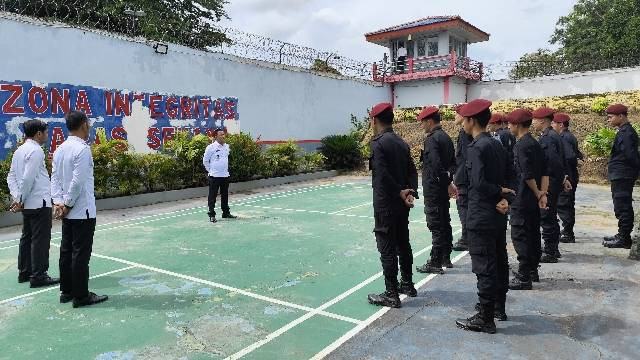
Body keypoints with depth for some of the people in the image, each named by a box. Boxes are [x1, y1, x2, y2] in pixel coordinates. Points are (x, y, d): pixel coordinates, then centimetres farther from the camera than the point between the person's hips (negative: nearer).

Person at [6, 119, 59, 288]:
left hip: (28, 204, 9)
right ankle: (38, 275, 1)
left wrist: (17, 197, 4)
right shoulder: (36, 151, -14)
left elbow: (11, 176, 13)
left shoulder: (19, 151, 14)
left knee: (27, 237, 16)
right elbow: (28, 178, -20)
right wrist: (20, 200, -11)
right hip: (39, 202, -9)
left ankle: (24, 272, 25)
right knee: (40, 239, -3)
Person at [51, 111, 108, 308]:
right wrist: (67, 204, -10)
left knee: (66, 250, 14)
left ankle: (66, 291, 24)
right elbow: (78, 181, -20)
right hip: (82, 211, -8)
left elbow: (55, 178, 7)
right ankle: (81, 296, 7)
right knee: (81, 253, -1)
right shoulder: (82, 149, -16)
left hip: (68, 212, 8)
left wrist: (58, 202, -1)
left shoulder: (60, 149, 9)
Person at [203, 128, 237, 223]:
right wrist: (211, 170, -2)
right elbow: (205, 160, -3)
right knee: (212, 196, -1)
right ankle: (212, 215, 5)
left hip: (225, 175, 6)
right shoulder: (211, 147, -10)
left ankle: (226, 213, 25)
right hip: (215, 176, -6)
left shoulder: (227, 146, 8)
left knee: (225, 195, 14)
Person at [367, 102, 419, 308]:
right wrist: (411, 192, -6)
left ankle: (392, 295, 8)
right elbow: (412, 171, 6)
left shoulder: (378, 143, -15)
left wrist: (400, 192, -14)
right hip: (402, 205, 8)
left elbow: (383, 175, -24)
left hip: (385, 206, -8)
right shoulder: (401, 143, 10)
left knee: (387, 250, 0)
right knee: (403, 245, 19)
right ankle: (407, 284, 32)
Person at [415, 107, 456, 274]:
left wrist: (447, 183, -16)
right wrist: (449, 180, 11)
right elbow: (453, 162, 16)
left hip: (433, 189, -9)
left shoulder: (431, 139, -17)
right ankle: (446, 258, 26)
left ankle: (435, 263, 2)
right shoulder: (446, 138, 12)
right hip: (443, 189, 9)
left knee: (436, 226, -4)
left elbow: (436, 165, -24)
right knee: (445, 223, 15)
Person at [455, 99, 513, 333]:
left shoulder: (476, 148, -17)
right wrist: (503, 198, -6)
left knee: (484, 267, -1)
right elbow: (505, 178, 9)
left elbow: (479, 183, -24)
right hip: (498, 216, 9)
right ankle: (498, 307, 32)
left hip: (481, 217, -9)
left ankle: (485, 319, 8)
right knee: (499, 261, 17)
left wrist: (500, 193, -10)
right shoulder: (496, 145, 10)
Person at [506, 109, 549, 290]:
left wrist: (538, 193, -7)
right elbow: (545, 173, 8)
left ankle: (523, 277, 2)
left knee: (520, 236, -3)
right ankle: (532, 271, 29)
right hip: (534, 200, 10)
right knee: (533, 234, 17)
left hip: (522, 200, -10)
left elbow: (527, 175, -21)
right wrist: (542, 194, 1)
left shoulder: (521, 145, -17)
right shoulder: (535, 143, 11)